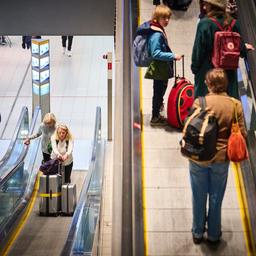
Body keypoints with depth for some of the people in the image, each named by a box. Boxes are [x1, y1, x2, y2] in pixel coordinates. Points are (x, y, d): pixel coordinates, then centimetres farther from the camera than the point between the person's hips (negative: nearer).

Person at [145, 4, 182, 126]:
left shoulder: (160, 31, 10)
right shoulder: (157, 35, -21)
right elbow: (155, 53, -25)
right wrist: (172, 56, -26)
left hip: (162, 69, 10)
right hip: (158, 69, -10)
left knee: (160, 92, 19)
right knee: (158, 92, 1)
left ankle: (156, 115, 33)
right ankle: (155, 118, 13)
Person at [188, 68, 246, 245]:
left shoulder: (200, 102, -16)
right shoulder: (235, 105, -11)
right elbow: (242, 134, -8)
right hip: (221, 158, 1)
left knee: (199, 196, 17)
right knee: (216, 197, 18)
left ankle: (198, 233, 34)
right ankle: (214, 235, 33)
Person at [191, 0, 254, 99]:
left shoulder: (204, 23, -16)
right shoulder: (233, 23, -2)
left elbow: (199, 48, -13)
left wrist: (195, 67, 0)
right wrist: (244, 48, 34)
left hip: (207, 70, -4)